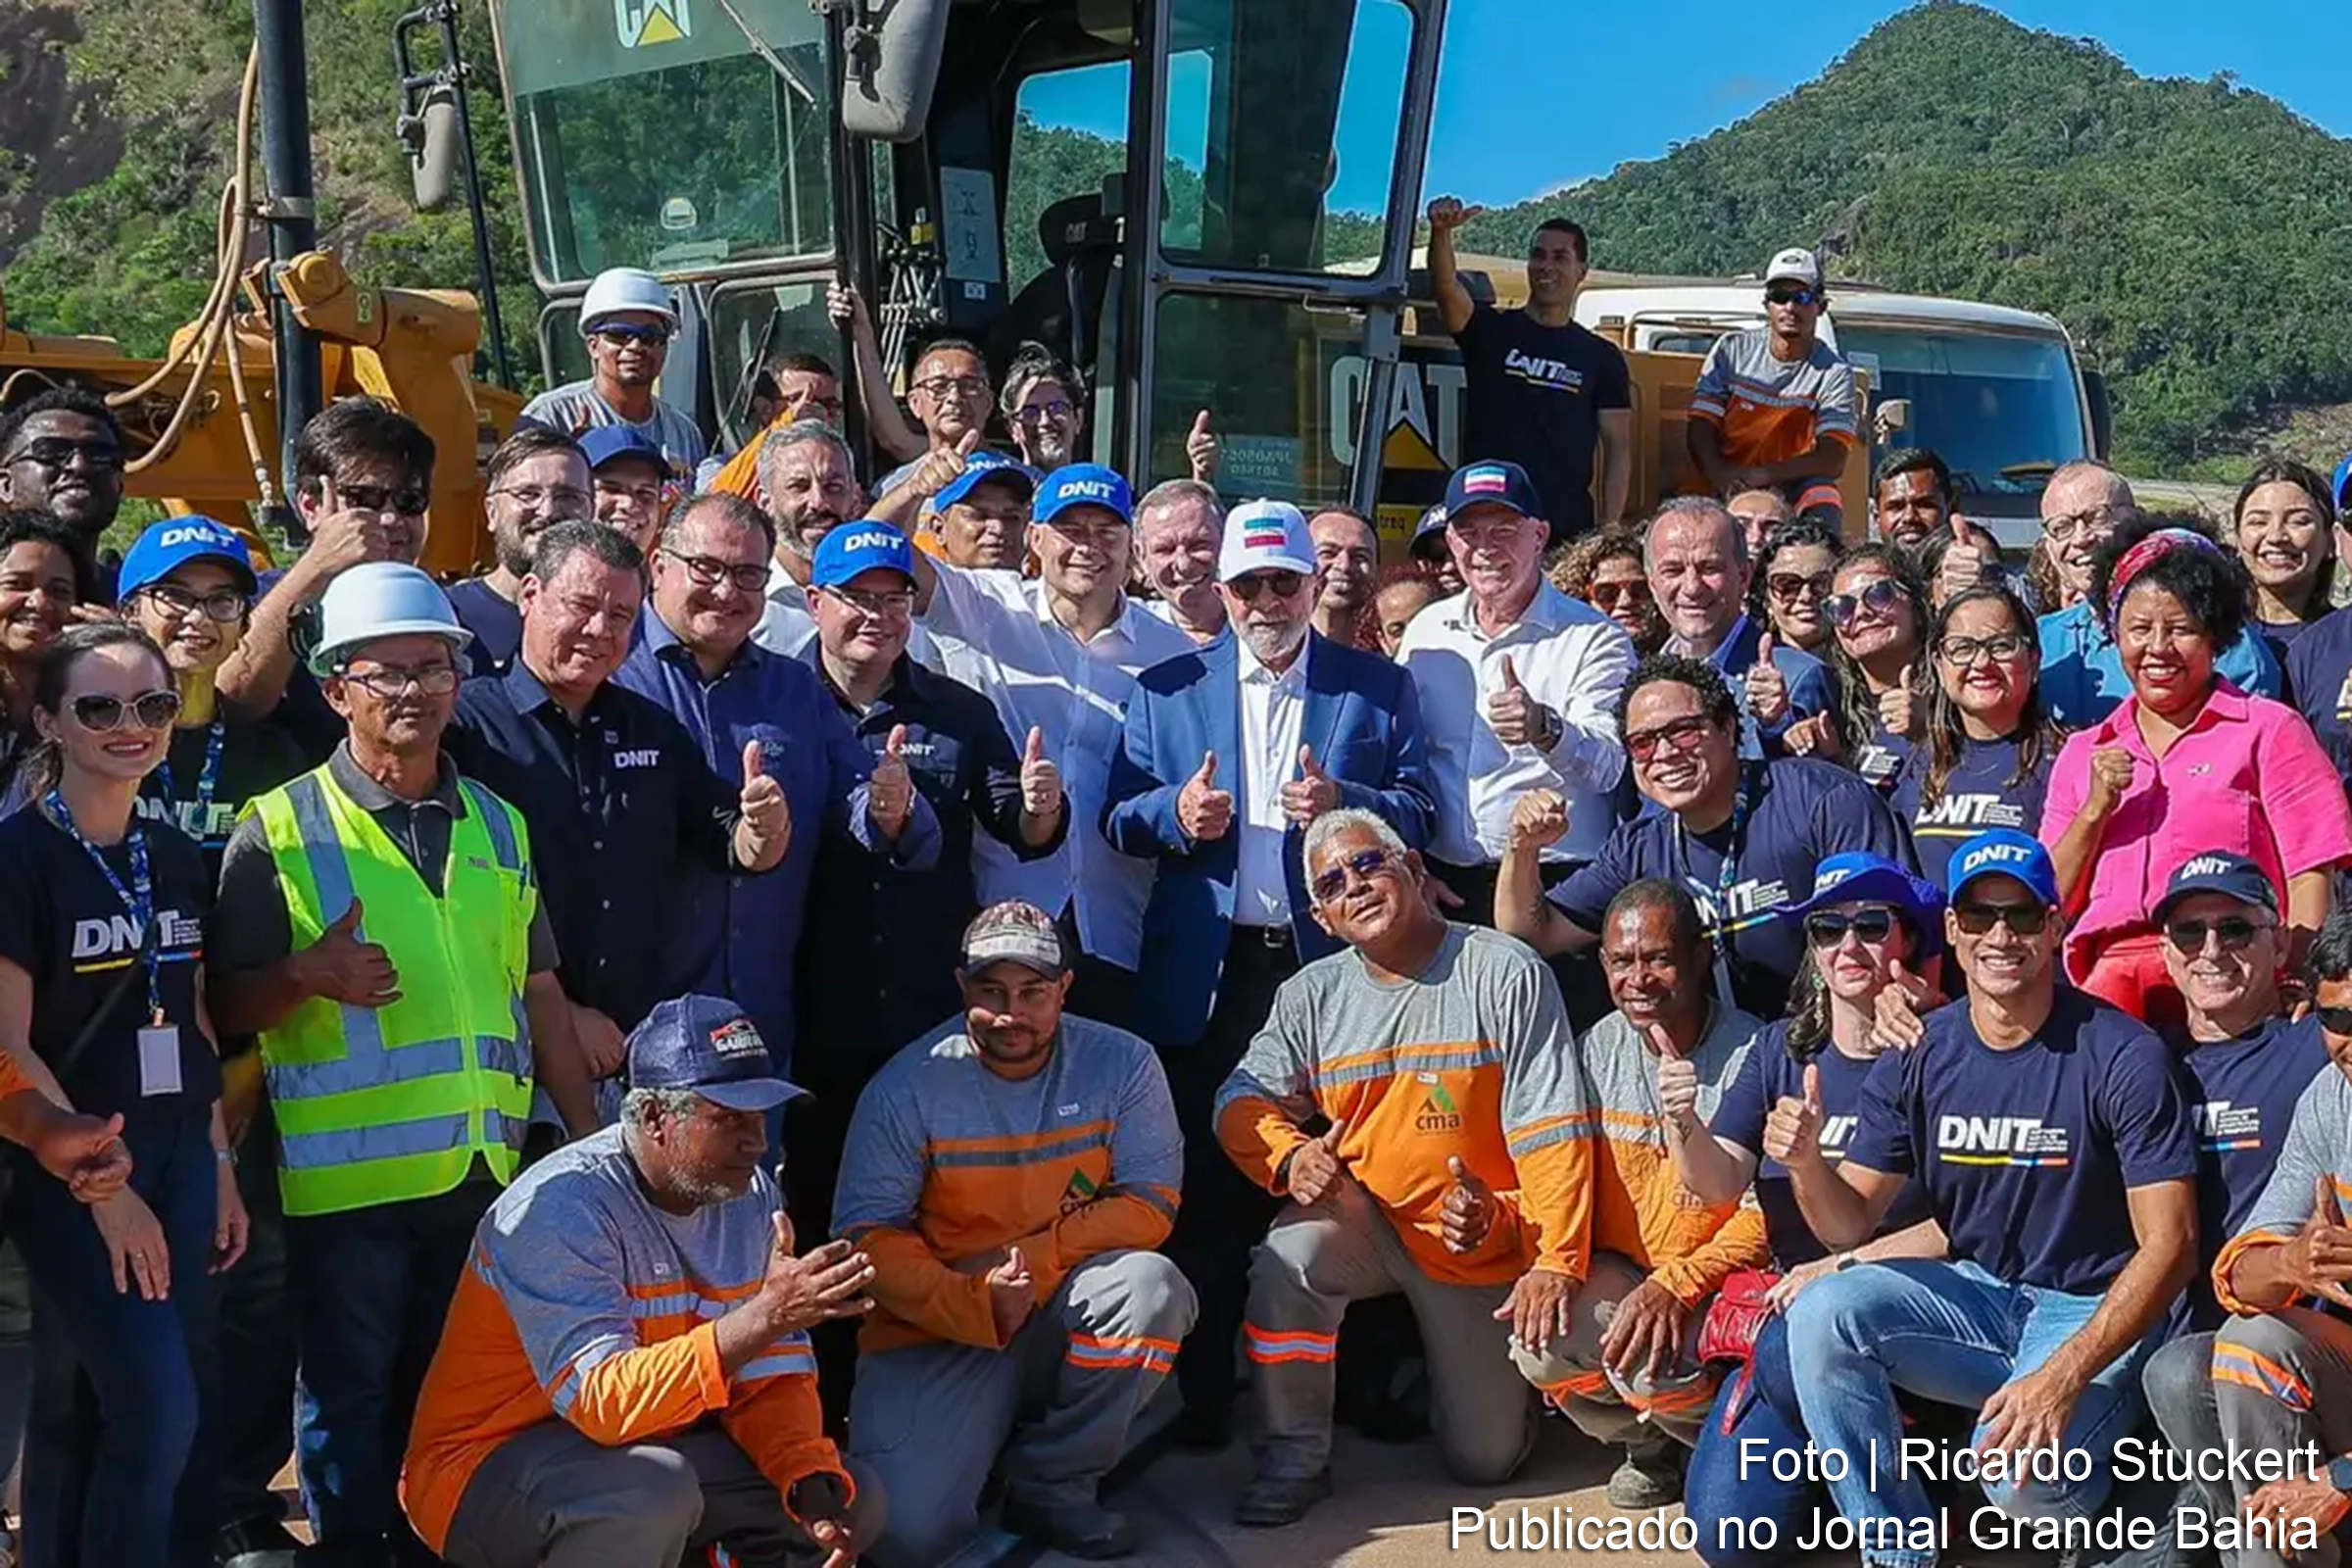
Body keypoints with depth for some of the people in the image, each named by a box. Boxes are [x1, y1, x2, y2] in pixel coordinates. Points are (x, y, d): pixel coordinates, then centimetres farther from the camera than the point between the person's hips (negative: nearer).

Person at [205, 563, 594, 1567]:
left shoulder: (498, 827, 12)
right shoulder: (280, 830, -2)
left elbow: (539, 993, 17)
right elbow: (225, 1005, -2)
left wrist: (591, 1138, 14)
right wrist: (307, 975, -22)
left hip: (482, 1168, 4)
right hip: (346, 1174, -4)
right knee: (349, 1400, 4)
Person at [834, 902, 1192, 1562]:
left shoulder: (1121, 1064, -5)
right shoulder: (906, 1087, -9)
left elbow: (1150, 1203, -8)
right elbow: (867, 1234, -11)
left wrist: (1030, 1258, -18)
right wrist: (977, 1304, -25)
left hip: (1067, 1317, 2)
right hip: (938, 1332, -1)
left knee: (1152, 1285, -32)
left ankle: (1052, 1484, -8)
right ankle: (984, 1437, 17)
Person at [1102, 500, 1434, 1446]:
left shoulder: (1378, 688, 10)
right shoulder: (1166, 690, 12)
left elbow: (1418, 810, 4)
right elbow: (1118, 817, 7)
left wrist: (1345, 802, -15)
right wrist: (1174, 813, -13)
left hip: (1334, 966, 0)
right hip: (1207, 972, 1)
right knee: (1207, 1190, 1)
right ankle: (1202, 1395, 9)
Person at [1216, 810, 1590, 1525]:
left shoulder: (1507, 974, -13)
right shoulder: (1312, 995, 0)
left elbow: (1552, 1132, -18)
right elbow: (1243, 1102, -1)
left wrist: (1557, 1263, -26)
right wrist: (1290, 1157, -24)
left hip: (1484, 1241, -2)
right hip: (1363, 1215, 2)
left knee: (1486, 1457, 2)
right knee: (1290, 1257, -32)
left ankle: (1468, 1360, 37)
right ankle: (1292, 1460, -13)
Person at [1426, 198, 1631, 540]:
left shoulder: (1602, 358, 12)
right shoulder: (1490, 331, 9)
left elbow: (1618, 448, 9)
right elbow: (1446, 287, -10)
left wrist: (1609, 527, -3)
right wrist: (1442, 232, -31)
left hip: (1566, 529, 1)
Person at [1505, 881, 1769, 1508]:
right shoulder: (1594, 1051, 3)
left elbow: (1766, 1215, -15)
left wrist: (1676, 1285, -27)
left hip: (1713, 1282, -5)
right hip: (1616, 1273, 5)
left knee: (1650, 1363, -32)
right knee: (1540, 1347, -24)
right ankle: (1650, 1447, 8)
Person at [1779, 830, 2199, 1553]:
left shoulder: (2122, 1056, -15)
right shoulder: (1916, 1056, -2)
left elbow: (2169, 1244, -17)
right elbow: (1849, 1225, 1)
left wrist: (2063, 1375, -29)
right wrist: (1806, 1164, -24)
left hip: (2096, 1311, -4)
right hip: (1974, 1295, 5)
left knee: (2019, 1475, -31)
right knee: (1822, 1313, -22)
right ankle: (1899, 1549, -6)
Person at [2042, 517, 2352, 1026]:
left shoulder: (2267, 731, 11)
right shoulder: (2084, 753, 22)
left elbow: (2311, 878, 1)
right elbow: (2050, 909, 17)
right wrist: (2095, 812, 3)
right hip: (2108, 977, 2)